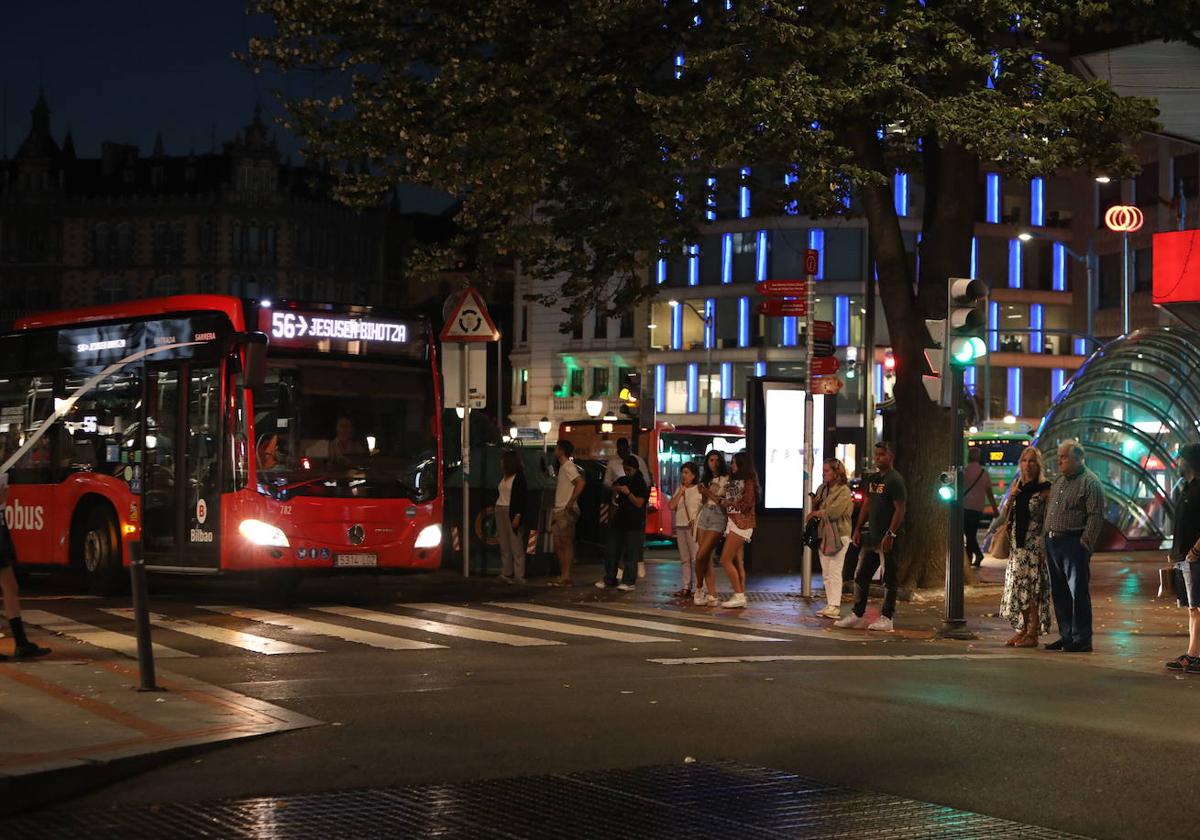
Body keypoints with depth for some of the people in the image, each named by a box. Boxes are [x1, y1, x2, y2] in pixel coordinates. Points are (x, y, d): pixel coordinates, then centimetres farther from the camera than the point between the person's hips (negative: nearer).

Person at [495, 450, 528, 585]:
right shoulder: (503, 477, 15)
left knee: (516, 545, -6)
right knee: (504, 545, 5)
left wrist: (517, 516, -17)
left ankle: (519, 576, -5)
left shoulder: (519, 477, -6)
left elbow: (522, 497, -10)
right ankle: (506, 573, 7)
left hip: (512, 512, -7)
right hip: (500, 511, 7)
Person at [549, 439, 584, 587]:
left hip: (567, 512, -10)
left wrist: (571, 502, -25)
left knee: (566, 543, -7)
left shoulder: (569, 467, -13)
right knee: (558, 544, 10)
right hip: (558, 511, 10)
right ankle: (563, 576, 15)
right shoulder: (562, 467, 18)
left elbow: (581, 482, -27)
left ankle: (566, 577, -6)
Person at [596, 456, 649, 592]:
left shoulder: (641, 484, -6)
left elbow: (639, 503, -14)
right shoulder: (621, 481, 13)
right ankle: (609, 579, 14)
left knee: (631, 554, -6)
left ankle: (629, 582, -4)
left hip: (633, 524, -7)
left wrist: (628, 493, -22)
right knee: (611, 551, 7)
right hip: (618, 521, 7)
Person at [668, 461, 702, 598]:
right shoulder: (679, 489, 16)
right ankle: (685, 587, 9)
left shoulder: (699, 489, -2)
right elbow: (672, 506, 5)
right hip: (680, 526, 6)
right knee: (684, 559, 7)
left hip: (694, 527, -6)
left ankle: (696, 588, -10)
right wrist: (681, 491, 1)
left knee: (696, 558, -9)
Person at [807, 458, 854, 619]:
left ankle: (835, 606, -13)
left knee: (834, 571, -11)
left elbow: (834, 511, -19)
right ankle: (830, 604, 13)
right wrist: (814, 503, -2)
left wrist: (817, 513, -6)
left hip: (839, 535, -8)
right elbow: (816, 509, 20)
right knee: (826, 574, 9)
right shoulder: (822, 489, 14)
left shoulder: (844, 491, -9)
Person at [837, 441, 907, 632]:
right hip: (871, 537, 9)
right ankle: (857, 615, 19)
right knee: (861, 576, 11)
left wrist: (890, 534, -21)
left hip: (887, 539, -9)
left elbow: (900, 509, -16)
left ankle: (886, 618, 6)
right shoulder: (872, 479, 14)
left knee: (889, 578, 0)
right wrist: (858, 529, 14)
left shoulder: (895, 480, -12)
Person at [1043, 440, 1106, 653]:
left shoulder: (1090, 482, -8)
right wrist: (1047, 536, 16)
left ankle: (1082, 639, -2)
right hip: (1052, 542, 9)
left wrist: (1086, 543, -18)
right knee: (1059, 592, 12)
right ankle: (1066, 636, 20)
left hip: (1074, 542, -9)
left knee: (1078, 592, -6)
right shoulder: (1059, 480, 17)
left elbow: (1096, 516, -14)